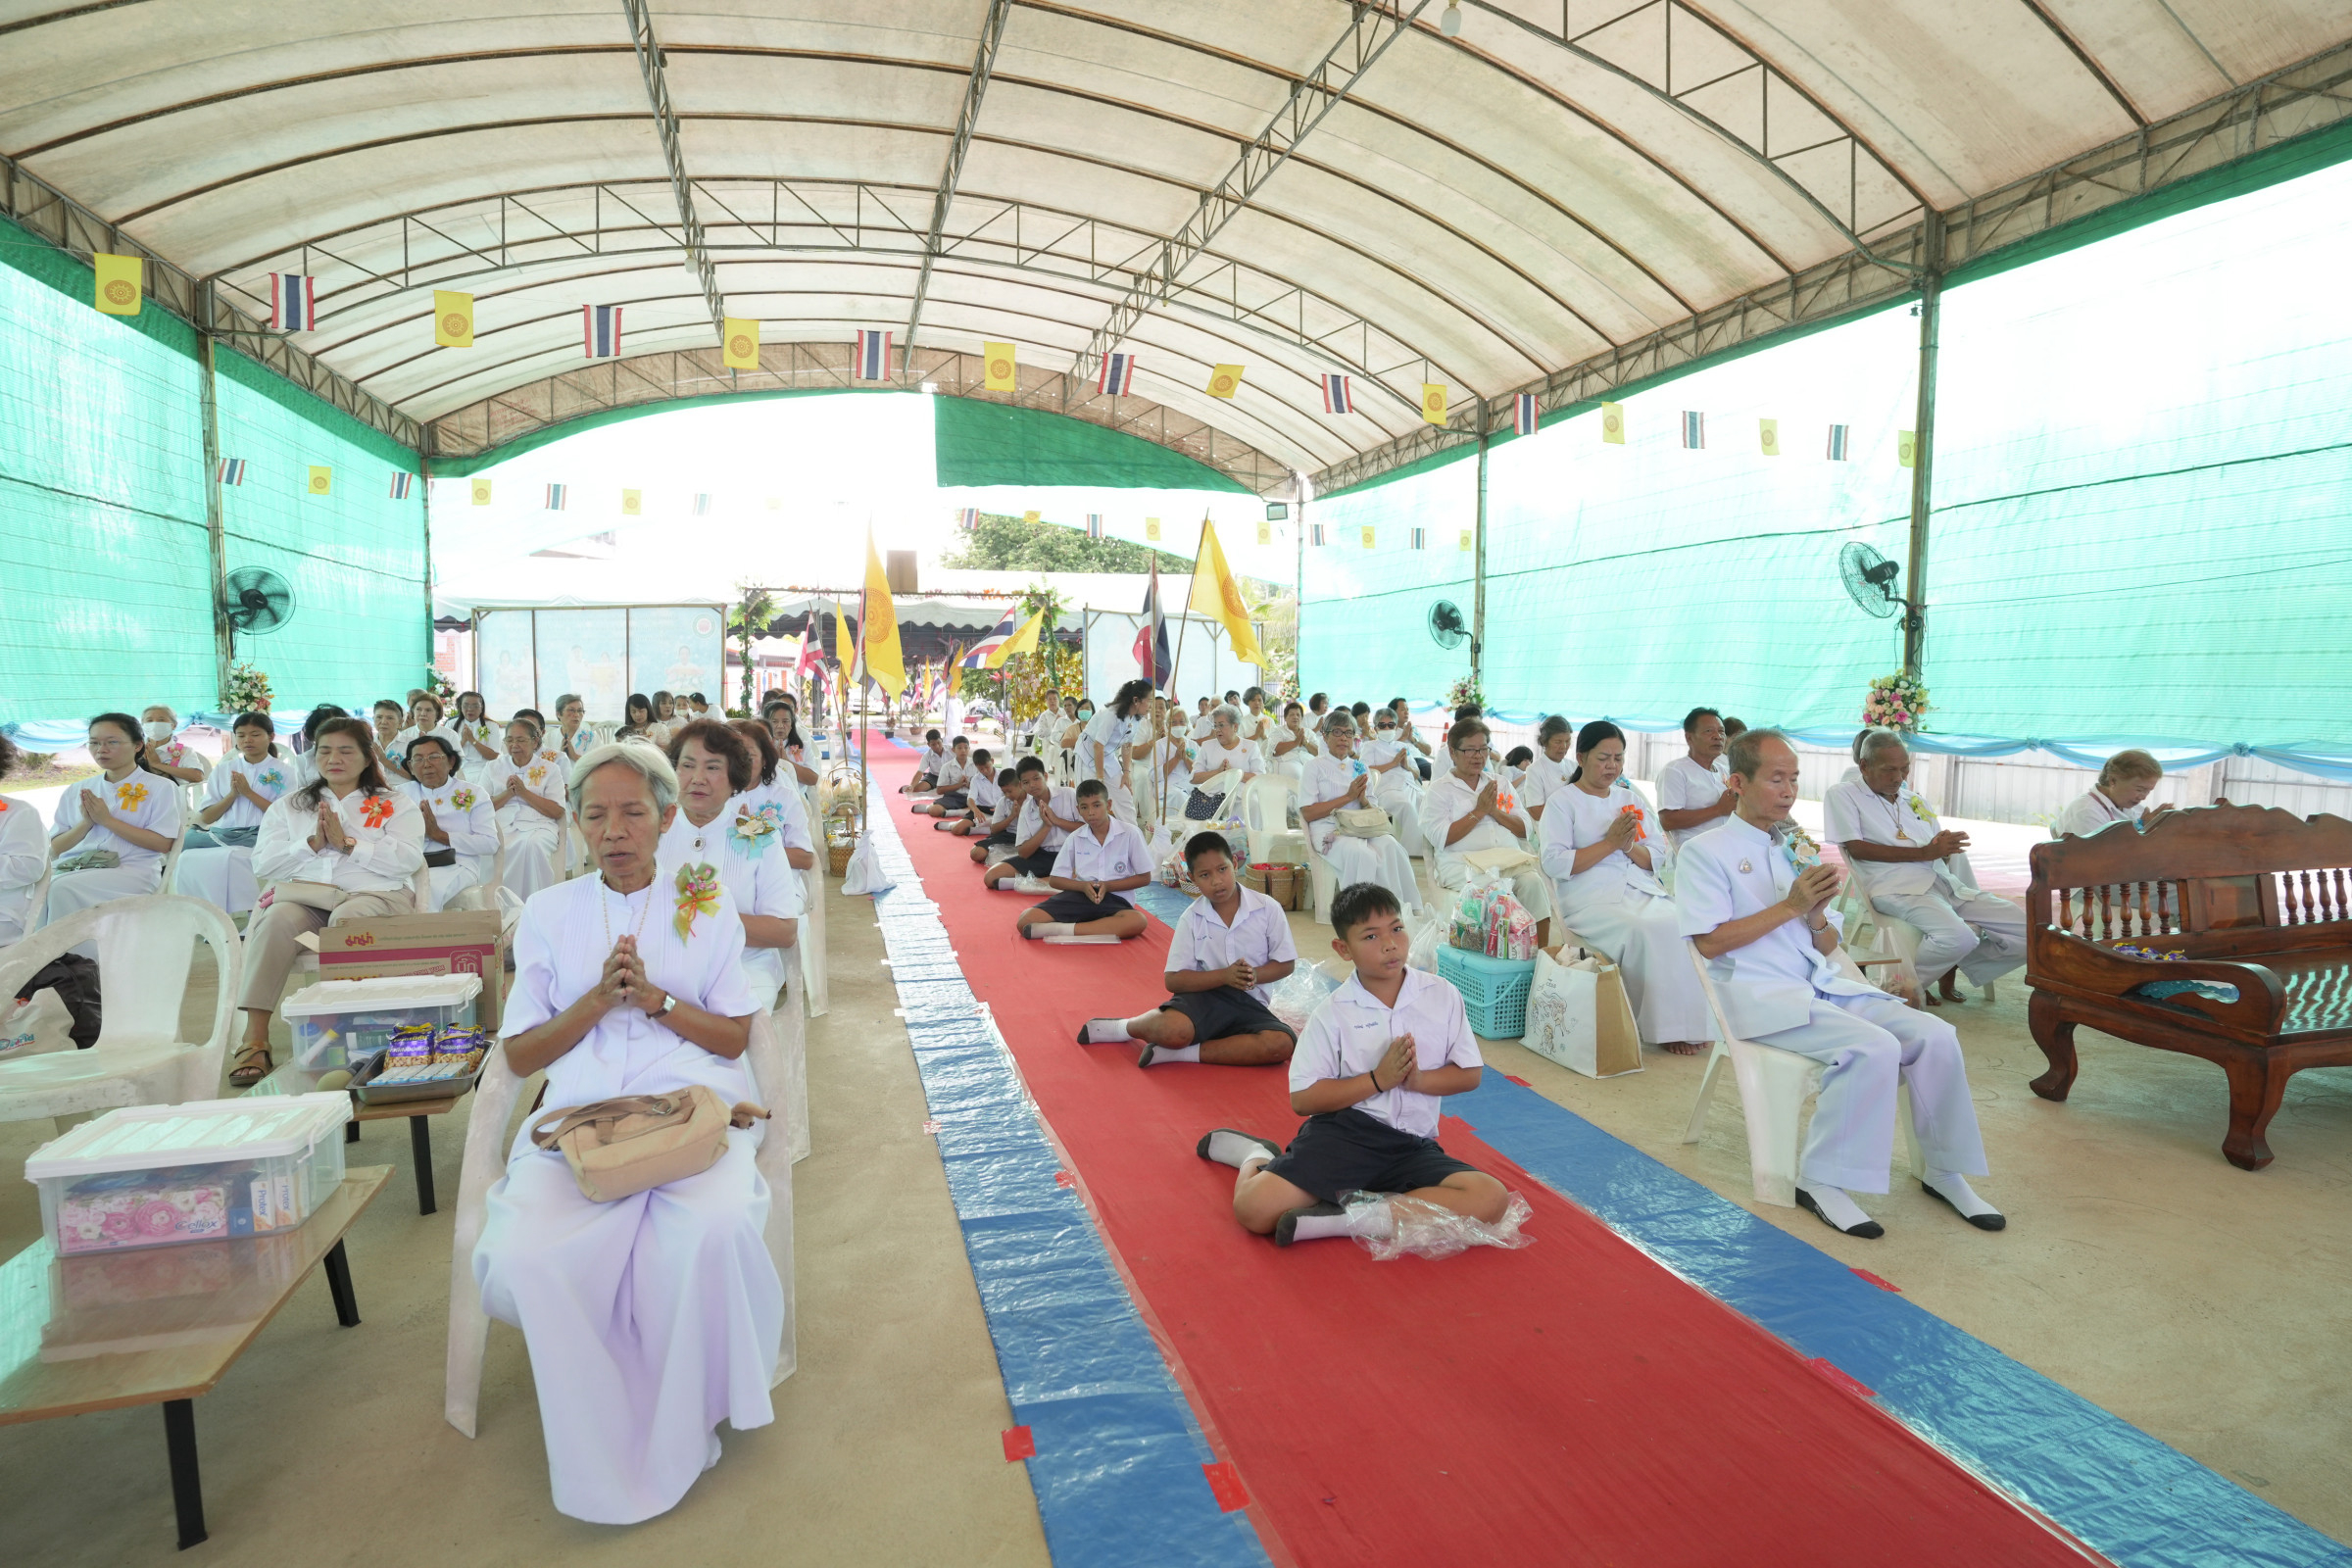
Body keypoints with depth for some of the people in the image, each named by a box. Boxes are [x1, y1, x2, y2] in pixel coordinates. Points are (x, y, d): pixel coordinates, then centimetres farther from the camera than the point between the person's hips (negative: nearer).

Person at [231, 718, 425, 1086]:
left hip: (375, 896, -2)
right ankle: (254, 1039, -35)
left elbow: (408, 859, -2)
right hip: (303, 896, 2)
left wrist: (347, 843, -8)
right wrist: (313, 844, -3)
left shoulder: (396, 805, 16)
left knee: (346, 918, -38)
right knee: (276, 920, -33)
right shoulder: (289, 805, 25)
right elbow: (263, 866, 12)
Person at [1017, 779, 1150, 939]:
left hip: (1115, 899, -2)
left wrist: (1108, 886, -11)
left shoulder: (1130, 833, -2)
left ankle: (1059, 929, -35)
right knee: (1025, 920, -21)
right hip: (1079, 896, 2)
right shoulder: (1075, 838, 7)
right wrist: (1083, 886, -10)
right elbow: (1055, 879, 11)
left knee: (1137, 922, -40)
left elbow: (1144, 877, 2)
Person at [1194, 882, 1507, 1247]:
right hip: (1344, 1130, -3)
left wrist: (1417, 1079, -12)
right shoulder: (1334, 1013, -3)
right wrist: (1378, 1079, -13)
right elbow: (1302, 1099, -5)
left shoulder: (1443, 996, 3)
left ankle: (1343, 1219, -23)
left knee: (1492, 1198, -25)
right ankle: (1256, 1154, 15)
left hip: (1412, 1145, 3)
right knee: (1255, 1208, -22)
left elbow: (1470, 1074, 7)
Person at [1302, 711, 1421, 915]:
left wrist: (1363, 800, -4)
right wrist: (1348, 797, -8)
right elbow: (1307, 813, -4)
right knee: (1362, 854, -37)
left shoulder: (1361, 768, 21)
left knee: (1390, 846, -30)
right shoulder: (1315, 767, 7)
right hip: (1329, 830, -4)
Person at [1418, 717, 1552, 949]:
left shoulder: (1500, 785, 22)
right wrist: (1479, 811, -5)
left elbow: (1525, 830, 15)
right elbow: (1440, 838, -5)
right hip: (1463, 864, -4)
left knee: (1532, 882, -29)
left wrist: (1495, 811, -1)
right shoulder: (1438, 790, 9)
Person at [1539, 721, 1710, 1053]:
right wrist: (1610, 843, -11)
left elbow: (1657, 859, 16)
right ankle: (1663, 1027, -17)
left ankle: (1688, 1024, -16)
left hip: (1641, 891, 5)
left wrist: (1630, 846, -6)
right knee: (1645, 932, -32)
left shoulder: (1630, 799, 20)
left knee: (1679, 924, -25)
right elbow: (1553, 864, -10)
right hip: (1589, 899, -5)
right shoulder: (1563, 801, 2)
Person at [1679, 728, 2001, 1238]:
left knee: (1935, 1035, -11)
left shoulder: (1797, 849, 18)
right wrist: (1790, 906, -13)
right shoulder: (1706, 851, -3)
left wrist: (1817, 914, -5)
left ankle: (1945, 1170, 6)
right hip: (1760, 995, -7)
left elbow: (1827, 948, 18)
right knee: (1875, 1048, -28)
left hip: (1822, 985, 7)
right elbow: (1709, 942, -14)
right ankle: (1820, 1180, -15)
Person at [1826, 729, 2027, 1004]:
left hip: (1946, 883, 7)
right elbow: (1856, 848, -8)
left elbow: (1943, 851, 22)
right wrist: (1924, 853, -11)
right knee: (1957, 938, -35)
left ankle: (1950, 970, 11)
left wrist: (1946, 847, -4)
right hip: (1898, 888, -7)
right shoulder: (1843, 795, 5)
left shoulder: (1915, 799, 25)